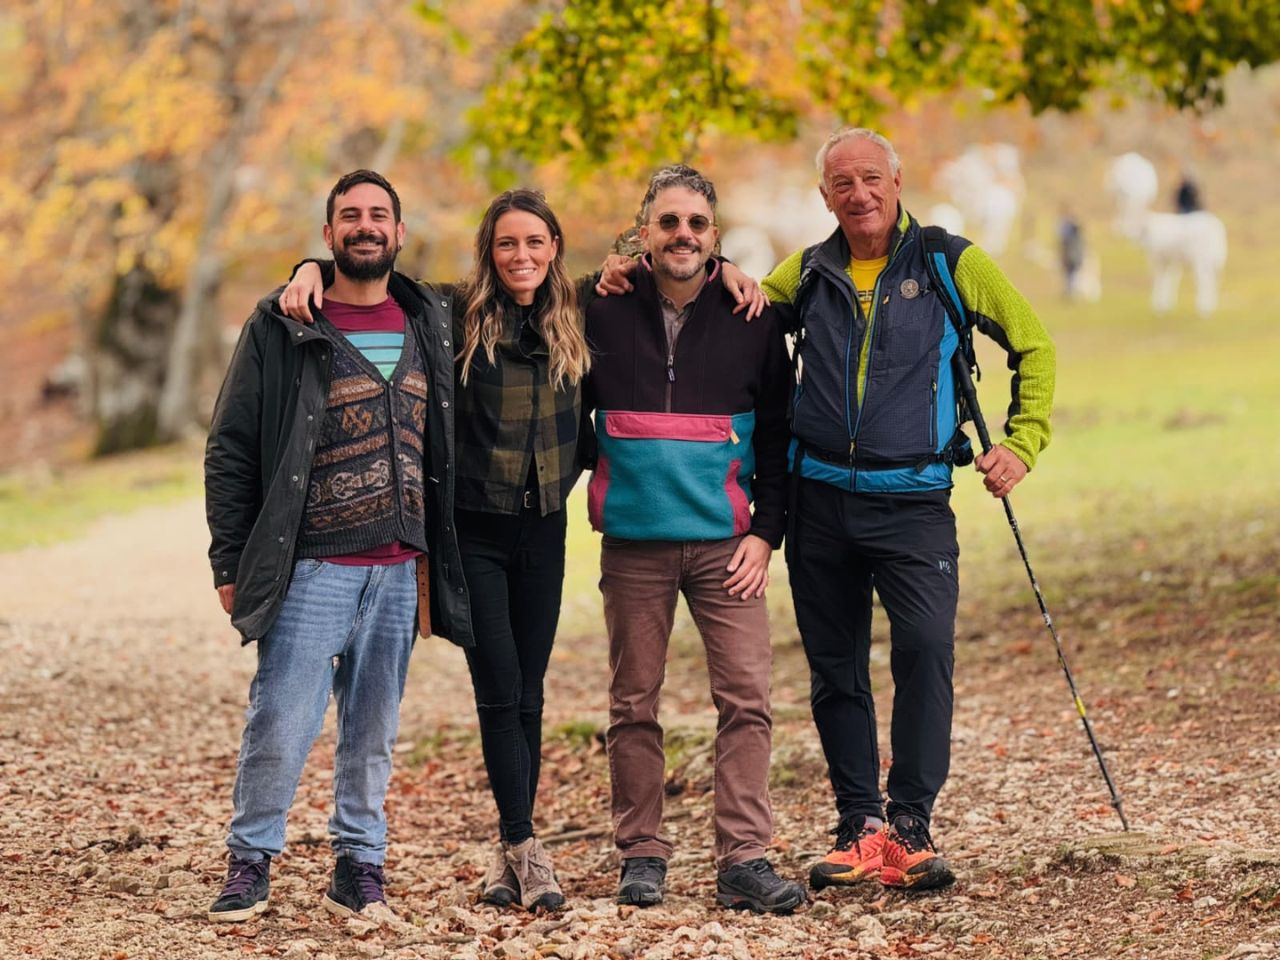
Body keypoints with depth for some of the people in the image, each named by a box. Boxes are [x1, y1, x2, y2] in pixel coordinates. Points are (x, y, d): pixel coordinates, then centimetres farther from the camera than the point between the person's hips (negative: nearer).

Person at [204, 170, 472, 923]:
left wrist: (447, 561, 9)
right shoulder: (281, 327, 0)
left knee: (374, 730, 7)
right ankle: (251, 861, 8)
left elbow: (447, 447, 16)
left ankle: (361, 868, 16)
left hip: (399, 568, 4)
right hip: (312, 566, -3)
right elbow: (230, 450, 1)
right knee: (282, 720, -7)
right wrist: (230, 562, -4)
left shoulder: (432, 326, 11)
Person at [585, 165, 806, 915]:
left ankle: (745, 859, -4)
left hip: (725, 544, 0)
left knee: (746, 698, -7)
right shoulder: (605, 316, 3)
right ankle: (643, 854, 14)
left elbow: (778, 434, 6)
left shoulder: (752, 318, 3)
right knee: (634, 706, 5)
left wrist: (767, 531, -1)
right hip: (633, 544, 0)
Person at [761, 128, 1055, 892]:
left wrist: (1022, 443, 1)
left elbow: (1033, 344, 10)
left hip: (912, 500, -3)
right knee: (836, 670, 5)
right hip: (819, 498, 3)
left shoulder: (952, 265, 2)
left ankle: (910, 824, -12)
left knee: (926, 647, -19)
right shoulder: (809, 273, 10)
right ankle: (861, 828, 14)